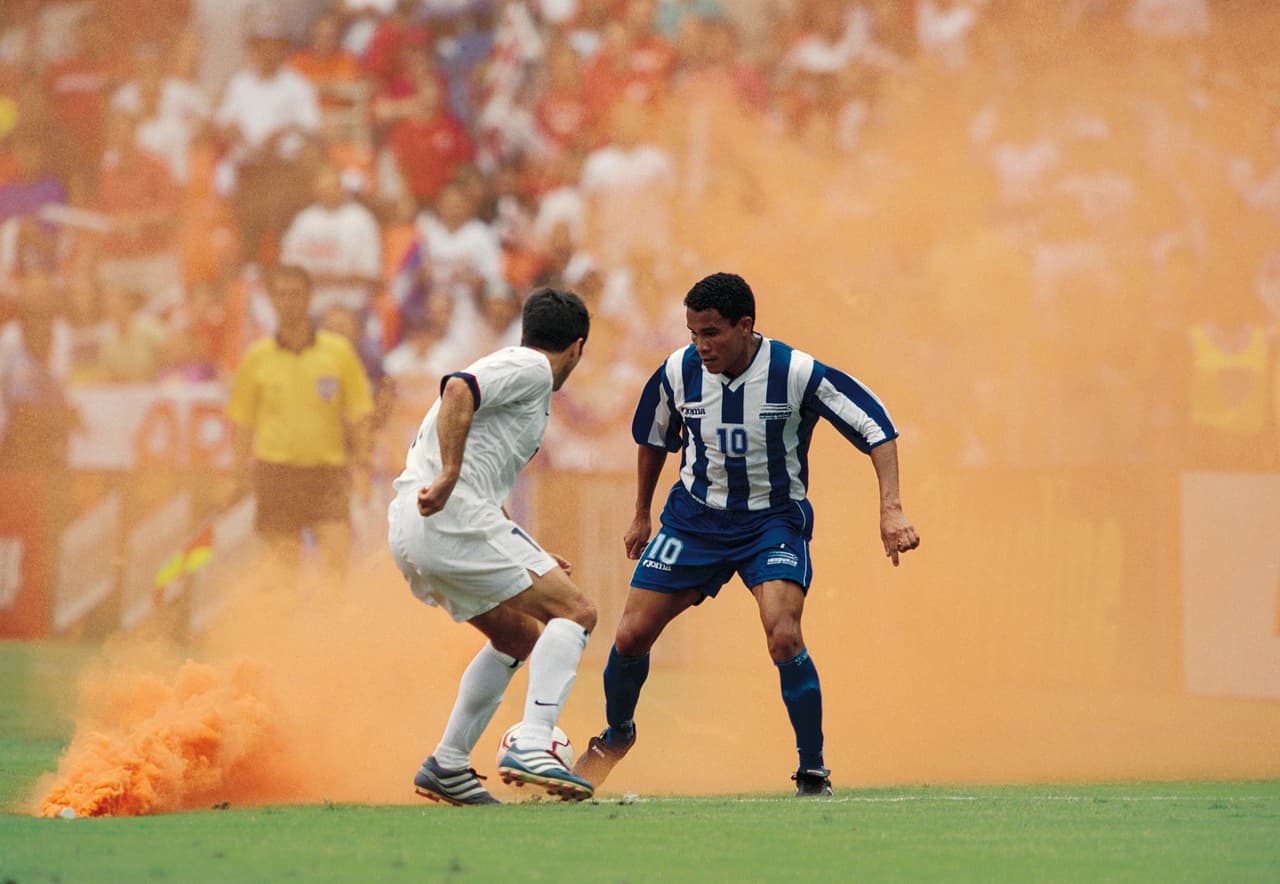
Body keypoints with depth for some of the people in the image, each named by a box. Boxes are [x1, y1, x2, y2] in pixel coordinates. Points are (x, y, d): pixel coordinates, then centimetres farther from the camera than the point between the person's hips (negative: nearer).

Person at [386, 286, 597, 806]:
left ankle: (448, 766, 19)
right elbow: (457, 391, -21)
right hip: (452, 516, -10)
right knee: (575, 611, -8)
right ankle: (531, 749, -21)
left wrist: (531, 559, 35)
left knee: (519, 638, 22)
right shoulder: (531, 369, 0)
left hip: (408, 529, 10)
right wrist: (449, 476, -28)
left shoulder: (518, 367, 29)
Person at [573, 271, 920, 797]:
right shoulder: (679, 372, -11)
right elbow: (654, 437, 11)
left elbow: (875, 426, -18)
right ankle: (616, 735, 30)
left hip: (774, 521, -3)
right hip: (695, 515, 3)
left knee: (783, 635, -26)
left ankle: (813, 773, -13)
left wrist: (890, 510, -28)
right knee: (632, 635, -1)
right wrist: (641, 515, 19)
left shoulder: (795, 374, -22)